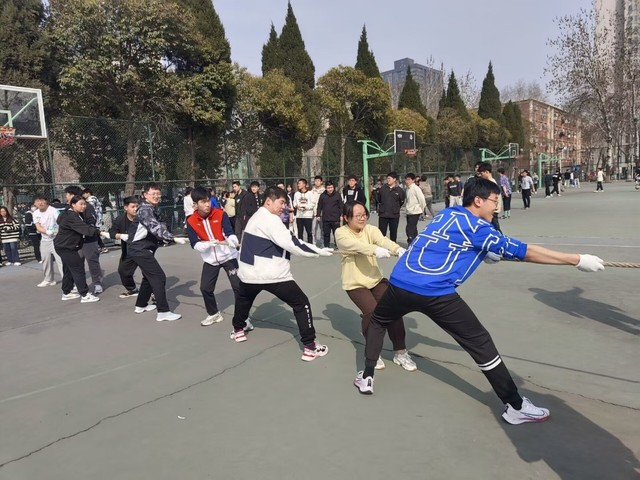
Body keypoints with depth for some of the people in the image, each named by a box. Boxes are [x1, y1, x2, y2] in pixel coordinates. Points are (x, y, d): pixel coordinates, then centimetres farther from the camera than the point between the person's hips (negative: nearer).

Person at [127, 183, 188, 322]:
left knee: (150, 276, 23)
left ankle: (141, 305, 38)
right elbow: (155, 228, -32)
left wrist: (168, 238, -8)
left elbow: (158, 227, 10)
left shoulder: (153, 209, 14)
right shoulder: (145, 210, -18)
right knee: (159, 277, -13)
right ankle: (163, 312, -12)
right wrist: (174, 238, -40)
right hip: (139, 248, -11)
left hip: (144, 248, 11)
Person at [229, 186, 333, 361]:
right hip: (272, 275, -8)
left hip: (250, 273, 9)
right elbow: (291, 243, -22)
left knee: (244, 299, 36)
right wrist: (319, 251, -18)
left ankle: (238, 330, 52)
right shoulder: (270, 220, -15)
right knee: (301, 303, 0)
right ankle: (310, 347, -2)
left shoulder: (256, 218, 15)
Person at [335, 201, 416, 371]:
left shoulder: (370, 229, -4)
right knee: (372, 312, -23)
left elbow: (383, 240, -26)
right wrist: (375, 250, -53)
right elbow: (355, 245, -34)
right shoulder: (341, 233, -12)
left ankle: (400, 352, 4)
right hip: (355, 284, -3)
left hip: (376, 279, 3)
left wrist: (398, 249, -48)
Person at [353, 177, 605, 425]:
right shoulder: (477, 227, 1)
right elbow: (524, 251, -2)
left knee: (377, 321, 33)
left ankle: (366, 377, 29)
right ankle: (515, 406, 13)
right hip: (434, 293, -6)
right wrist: (577, 259, 2)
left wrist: (485, 254, 34)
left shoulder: (447, 214, 20)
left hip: (400, 284, 6)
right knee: (480, 342, 6)